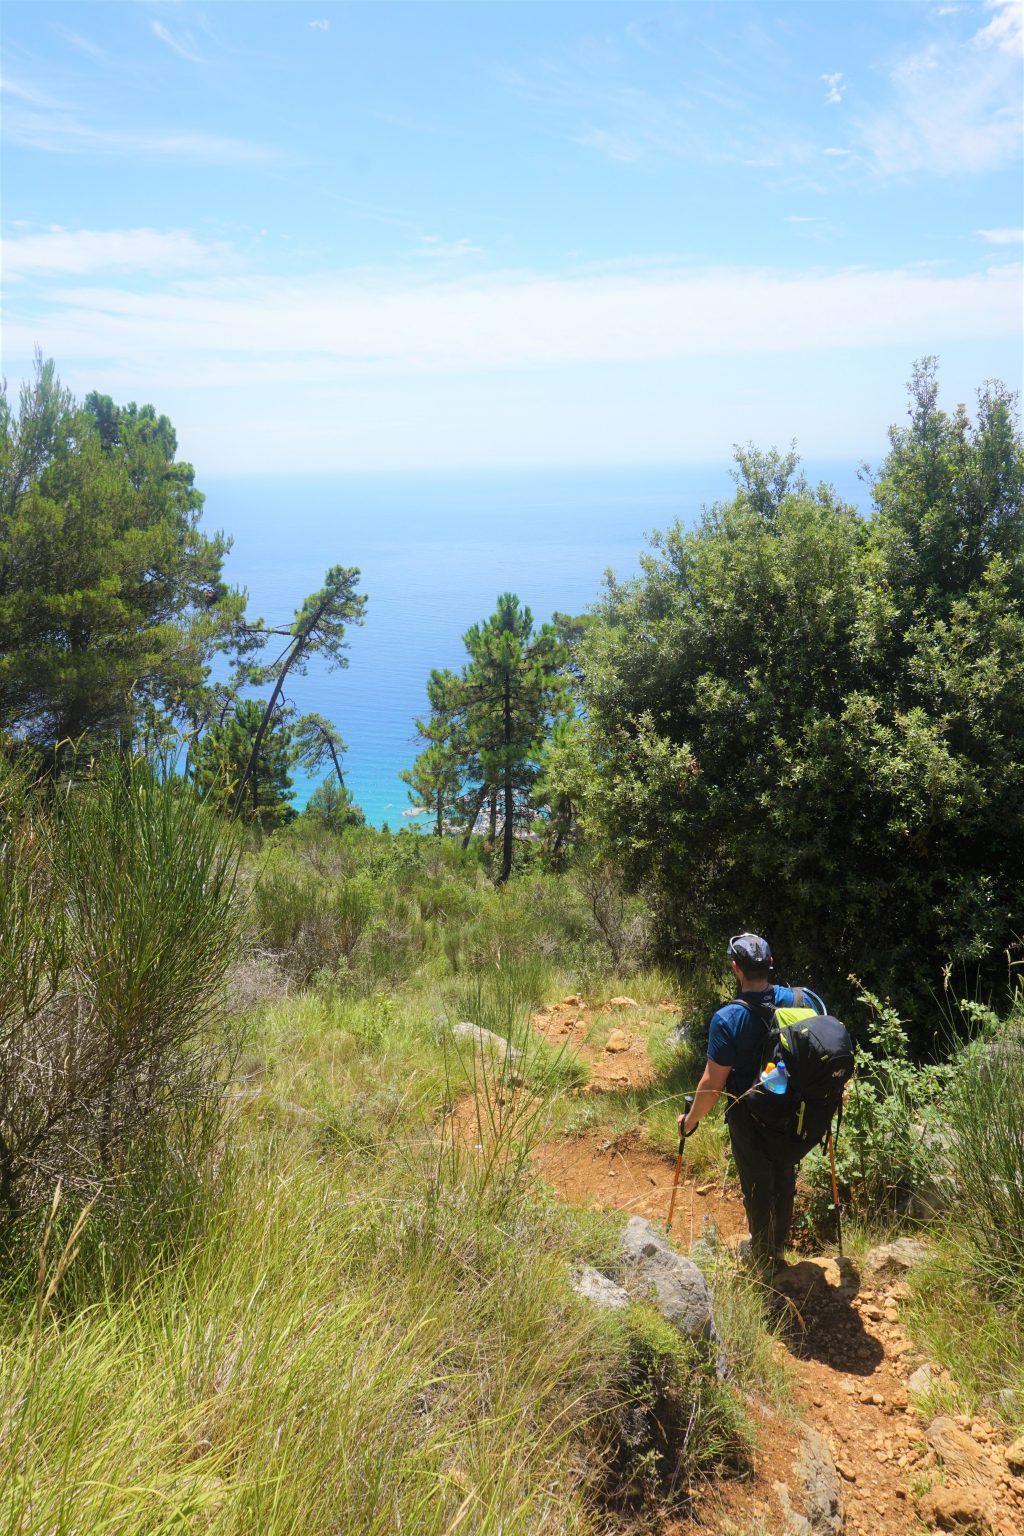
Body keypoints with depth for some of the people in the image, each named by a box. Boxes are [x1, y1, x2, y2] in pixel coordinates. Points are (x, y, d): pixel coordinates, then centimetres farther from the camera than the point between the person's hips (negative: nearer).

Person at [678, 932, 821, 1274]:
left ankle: (764, 1258, 34)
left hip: (750, 1118, -4)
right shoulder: (802, 1000, -14)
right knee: (784, 1179, 24)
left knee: (757, 1185, 16)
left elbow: (713, 1084, -21)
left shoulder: (728, 1018, -26)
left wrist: (690, 1120, -6)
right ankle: (777, 1247, 44)